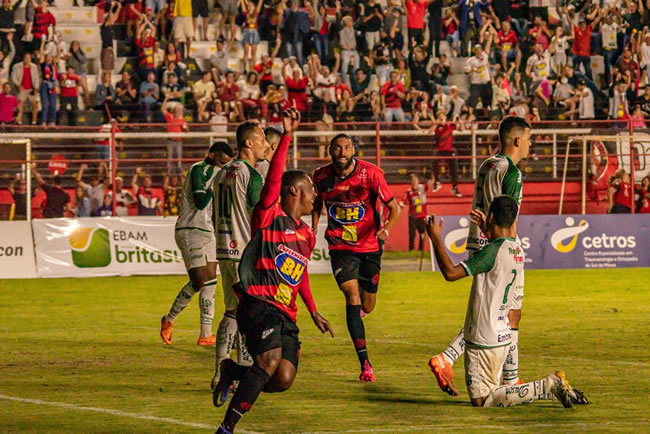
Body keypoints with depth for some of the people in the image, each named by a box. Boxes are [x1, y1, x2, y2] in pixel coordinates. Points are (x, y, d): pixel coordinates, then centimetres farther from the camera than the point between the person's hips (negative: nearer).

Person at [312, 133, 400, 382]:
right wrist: (312, 230, 10)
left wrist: (386, 228, -28)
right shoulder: (321, 176, -5)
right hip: (340, 247, 0)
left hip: (369, 245, 0)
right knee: (352, 297, -16)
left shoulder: (371, 174, -14)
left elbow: (393, 207, -9)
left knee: (367, 306, 10)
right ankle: (364, 364, -16)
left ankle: (362, 301, 52)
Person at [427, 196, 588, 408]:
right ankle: (552, 385, 5)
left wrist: (436, 238, -16)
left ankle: (548, 386, -11)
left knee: (481, 401, -5)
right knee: (491, 390, 19)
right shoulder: (517, 251, 7)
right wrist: (488, 231, 43)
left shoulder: (494, 250, -20)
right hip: (502, 335, 9)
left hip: (484, 341, -9)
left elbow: (451, 273, -24)